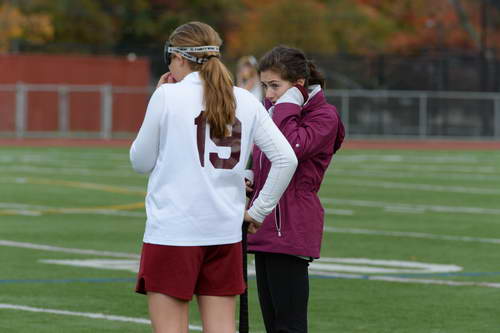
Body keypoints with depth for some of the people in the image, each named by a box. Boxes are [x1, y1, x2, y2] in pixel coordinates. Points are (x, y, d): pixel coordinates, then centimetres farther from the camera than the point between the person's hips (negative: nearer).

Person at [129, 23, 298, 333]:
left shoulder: (167, 96, -6)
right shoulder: (245, 100, 6)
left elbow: (141, 162, 3)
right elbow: (286, 158, 1)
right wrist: (258, 211, 8)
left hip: (171, 232, -4)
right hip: (226, 232, 4)